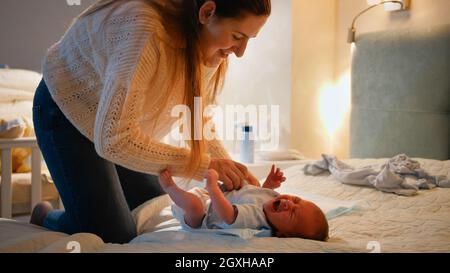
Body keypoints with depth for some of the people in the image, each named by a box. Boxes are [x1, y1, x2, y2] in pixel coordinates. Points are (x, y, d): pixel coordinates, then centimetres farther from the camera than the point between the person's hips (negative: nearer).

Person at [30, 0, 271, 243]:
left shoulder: (211, 49, -14)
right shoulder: (144, 29, -39)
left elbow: (198, 122, -3)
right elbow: (113, 140, -41)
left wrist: (232, 171, -19)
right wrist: (203, 165, -38)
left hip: (120, 121, 7)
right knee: (113, 236, -10)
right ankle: (46, 217, 19)